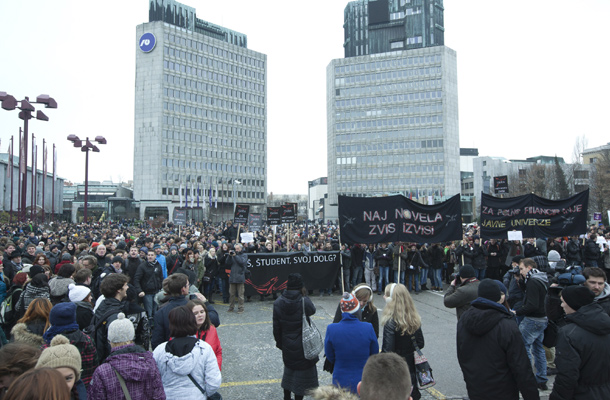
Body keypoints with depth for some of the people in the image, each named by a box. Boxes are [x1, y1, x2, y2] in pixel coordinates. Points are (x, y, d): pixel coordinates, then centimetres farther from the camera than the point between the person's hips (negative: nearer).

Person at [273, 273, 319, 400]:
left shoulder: (278, 303, -10)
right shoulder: (304, 301, -22)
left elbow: (276, 326, -4)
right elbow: (312, 310, 1)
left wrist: (279, 342, 10)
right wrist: (303, 295, -5)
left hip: (287, 346, 4)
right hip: (303, 347, -4)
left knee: (289, 368, 25)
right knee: (302, 371, 13)